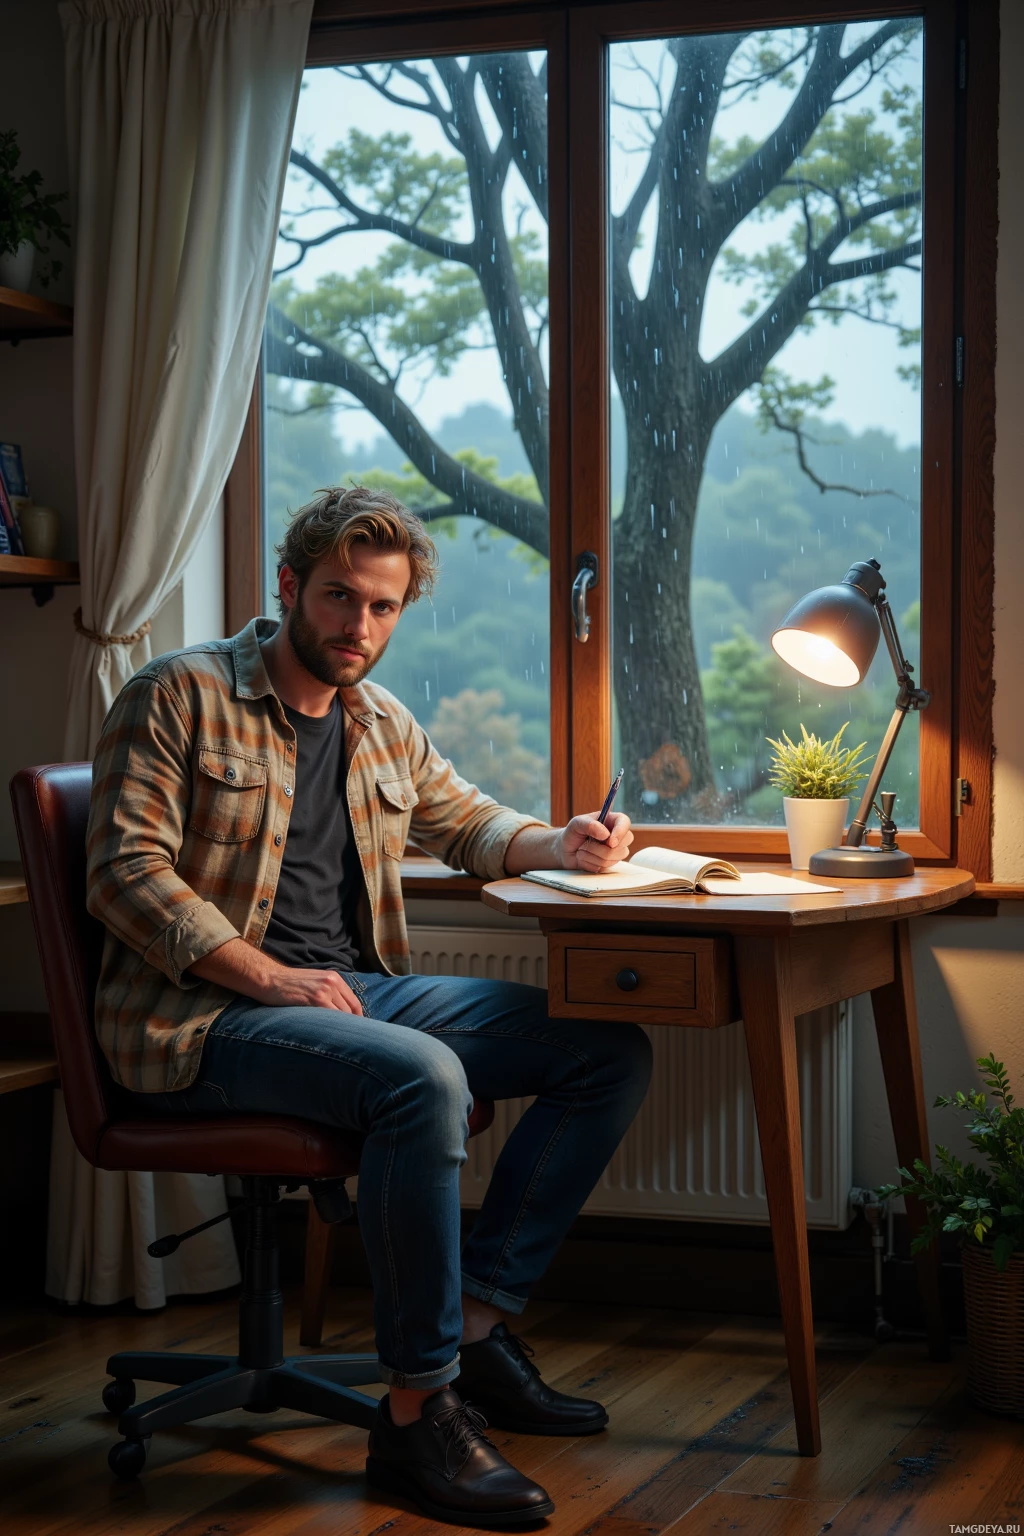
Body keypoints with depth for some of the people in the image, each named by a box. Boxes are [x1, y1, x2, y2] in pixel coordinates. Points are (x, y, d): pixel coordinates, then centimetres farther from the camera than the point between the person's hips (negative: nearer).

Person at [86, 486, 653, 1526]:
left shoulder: (383, 725, 18)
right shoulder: (180, 696, -4)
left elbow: (465, 821, 33)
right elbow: (127, 873, -12)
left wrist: (561, 844, 10)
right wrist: (270, 977, -21)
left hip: (357, 991, 8)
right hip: (202, 1018, -8)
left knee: (611, 1050, -5)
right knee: (422, 1079, -36)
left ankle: (477, 1323, -7)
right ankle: (417, 1411, -26)